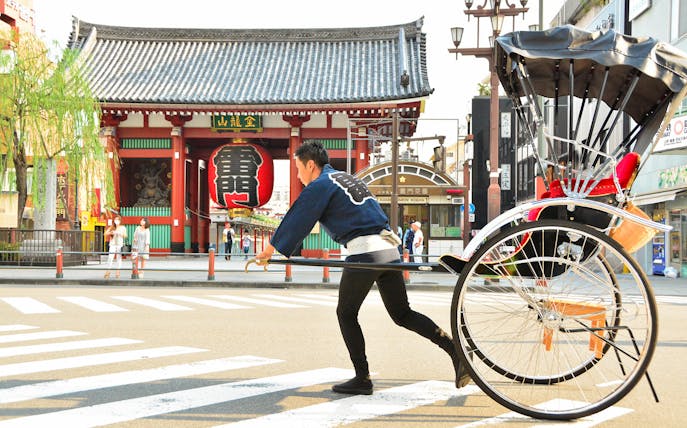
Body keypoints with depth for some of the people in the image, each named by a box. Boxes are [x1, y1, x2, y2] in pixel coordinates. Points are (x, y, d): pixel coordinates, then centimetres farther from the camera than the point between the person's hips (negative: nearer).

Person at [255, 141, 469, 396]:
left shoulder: (320, 186, -1)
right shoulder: (346, 179, 25)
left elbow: (296, 222, 2)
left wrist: (270, 251, 12)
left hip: (364, 251, -8)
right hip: (389, 250, 8)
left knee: (346, 314, 9)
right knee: (402, 315, 11)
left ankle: (362, 379, 8)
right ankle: (455, 348, -5)